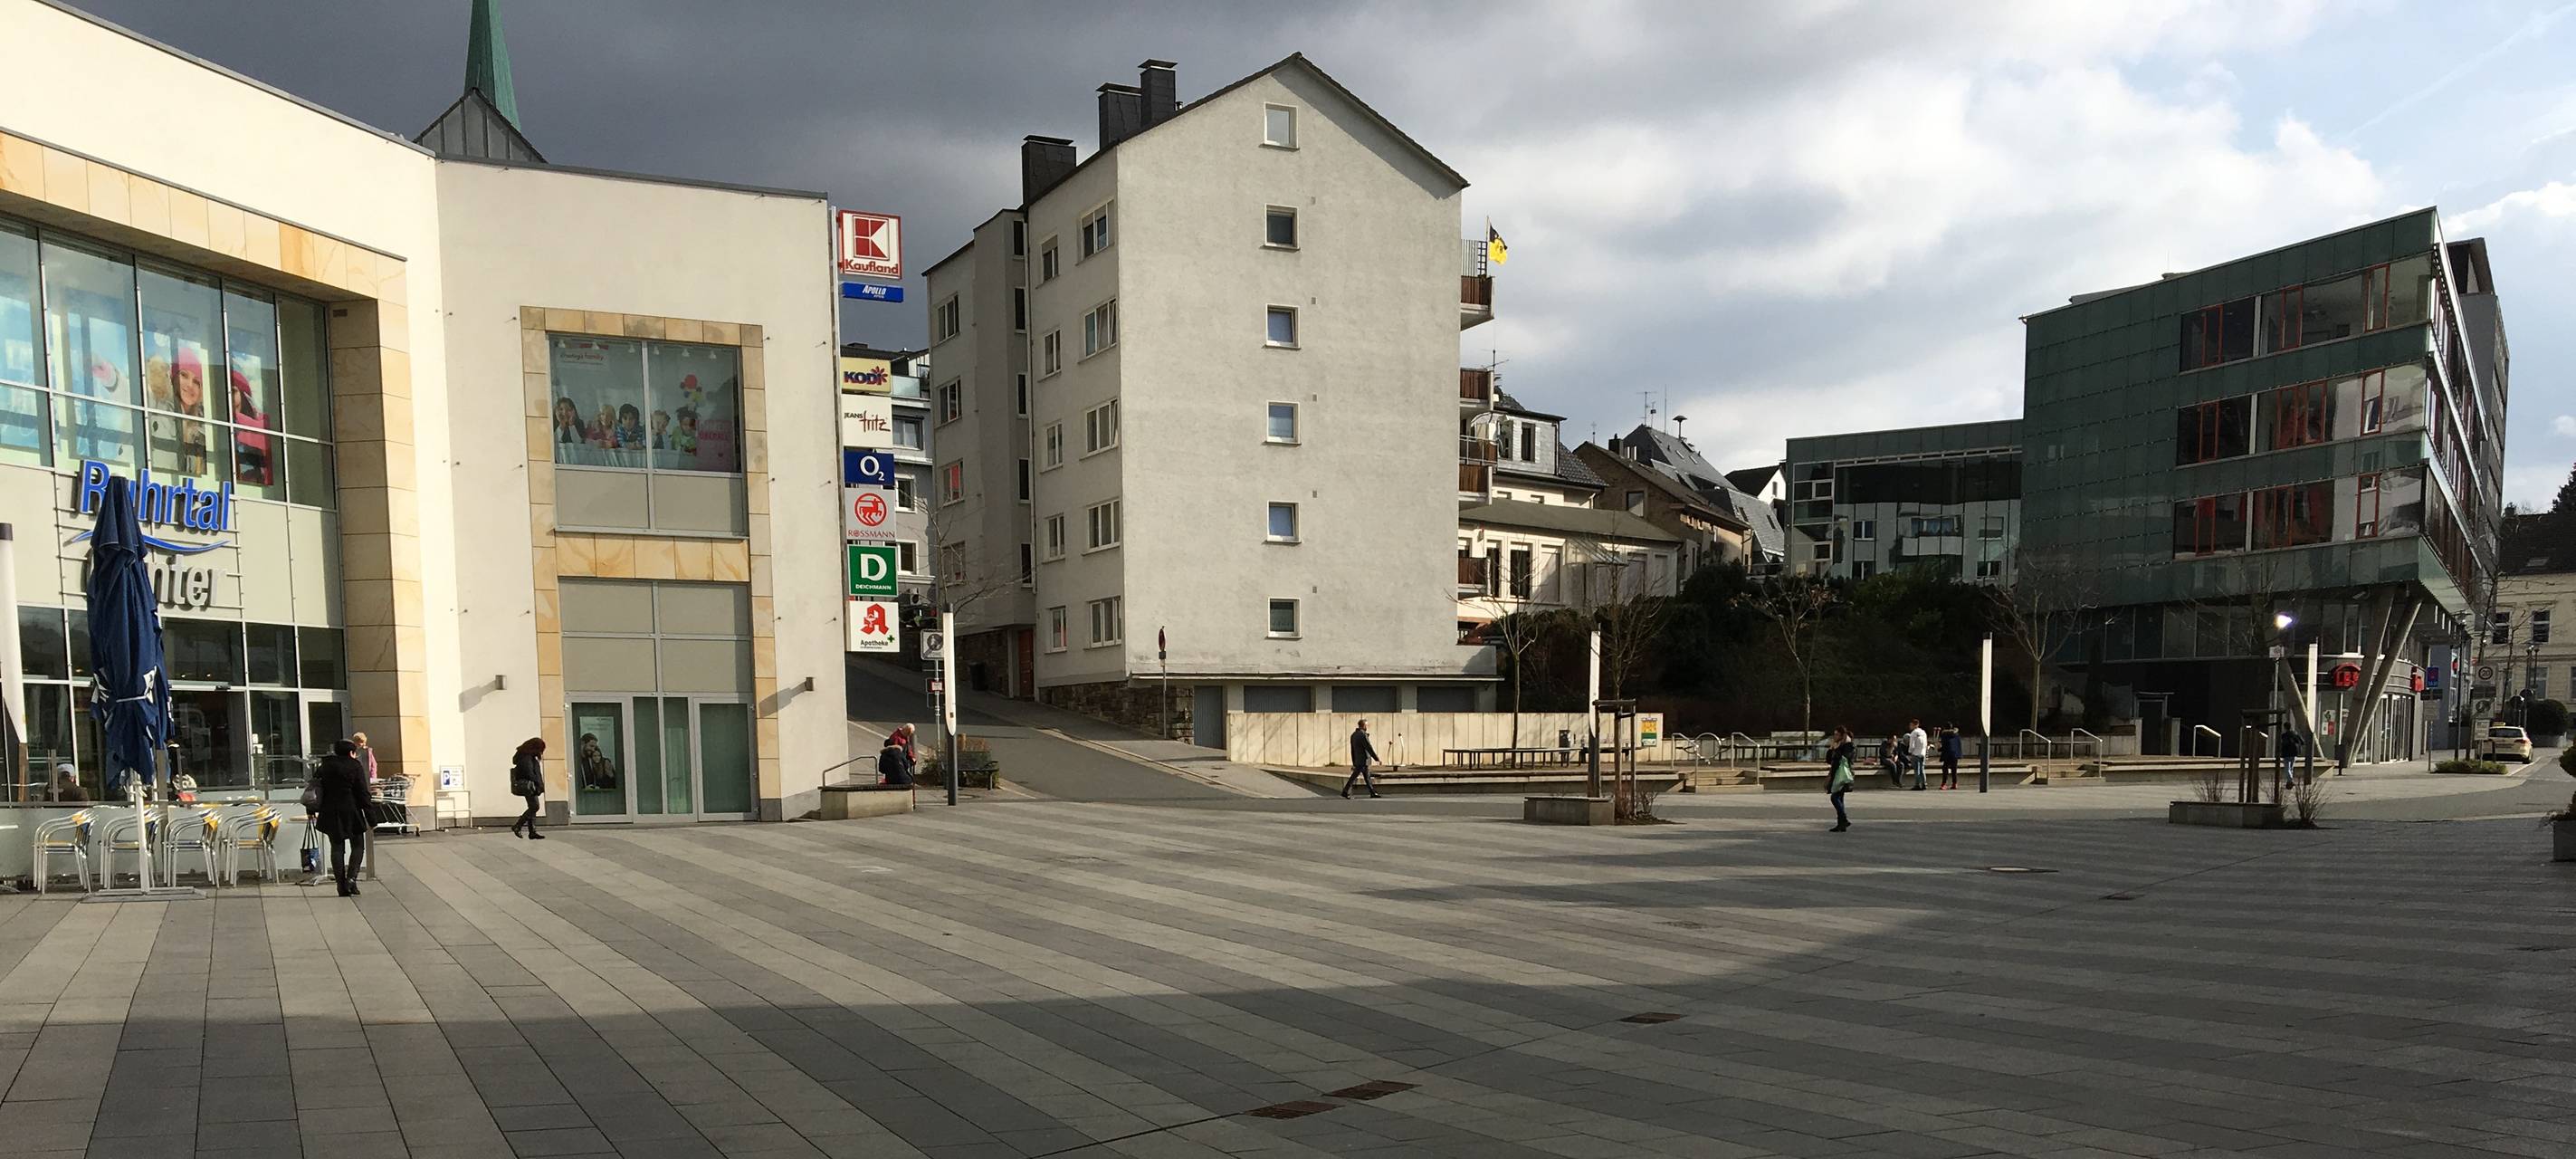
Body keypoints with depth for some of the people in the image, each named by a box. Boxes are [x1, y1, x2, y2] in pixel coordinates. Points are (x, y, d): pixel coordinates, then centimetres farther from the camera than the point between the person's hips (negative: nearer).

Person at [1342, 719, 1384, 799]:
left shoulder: (1353, 735, 11)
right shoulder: (1363, 735, -16)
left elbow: (1353, 750, 15)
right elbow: (1369, 748, -17)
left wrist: (1354, 763, 20)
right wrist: (1377, 759, -11)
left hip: (1358, 759, 9)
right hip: (1363, 760, -9)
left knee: (1367, 777, 13)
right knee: (1354, 776, -7)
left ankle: (1373, 793, 18)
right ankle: (1345, 792, -6)